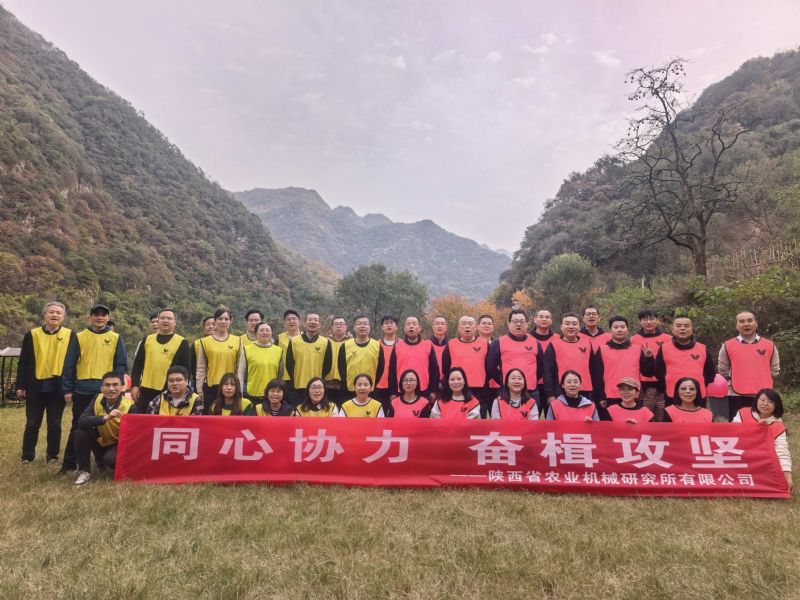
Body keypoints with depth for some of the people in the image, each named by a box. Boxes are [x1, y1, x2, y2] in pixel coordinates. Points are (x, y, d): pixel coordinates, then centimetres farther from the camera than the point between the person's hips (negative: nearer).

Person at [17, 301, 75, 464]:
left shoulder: (70, 335, 1)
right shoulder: (32, 334, 2)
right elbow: (23, 362, 4)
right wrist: (20, 385, -2)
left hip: (58, 388, 0)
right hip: (36, 387, 0)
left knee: (54, 425, 8)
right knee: (32, 424, 8)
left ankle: (53, 456, 20)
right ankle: (27, 456, 20)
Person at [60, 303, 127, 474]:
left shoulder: (116, 338, 5)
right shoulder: (79, 337, 4)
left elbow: (121, 365, 3)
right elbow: (69, 365, 3)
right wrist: (68, 389, -2)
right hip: (82, 390, 0)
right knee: (78, 427, 7)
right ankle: (69, 463, 17)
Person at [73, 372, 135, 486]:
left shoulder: (129, 407, -23)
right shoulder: (97, 399, -13)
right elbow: (81, 422, -26)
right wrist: (106, 417, -40)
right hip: (101, 441, 4)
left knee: (111, 459, -33)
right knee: (81, 432, -22)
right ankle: (84, 471, -7)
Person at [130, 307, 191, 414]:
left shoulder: (182, 342, 0)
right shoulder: (147, 339, 9)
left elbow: (186, 368, -1)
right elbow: (137, 364, 12)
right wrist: (134, 385, 4)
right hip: (146, 389, 3)